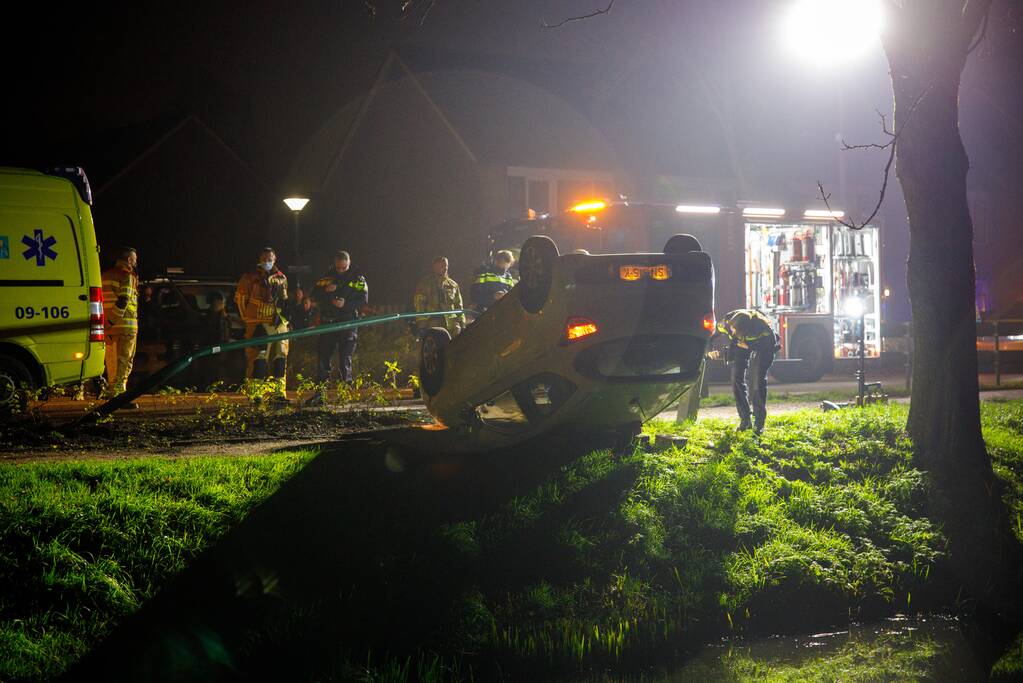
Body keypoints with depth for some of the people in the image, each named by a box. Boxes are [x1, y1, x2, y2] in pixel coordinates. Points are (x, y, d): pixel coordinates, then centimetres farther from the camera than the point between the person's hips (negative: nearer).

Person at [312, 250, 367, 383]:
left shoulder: (357, 278, 2)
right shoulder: (328, 276, 11)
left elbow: (364, 300, -4)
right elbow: (315, 295, 10)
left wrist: (346, 304, -18)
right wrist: (325, 290, -11)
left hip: (348, 320, -3)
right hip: (328, 321, 3)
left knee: (345, 357, -6)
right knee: (324, 353, 5)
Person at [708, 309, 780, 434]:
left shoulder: (761, 324, -41)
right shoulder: (726, 322, -32)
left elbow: (772, 341, -27)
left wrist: (748, 345, -32)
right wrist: (711, 351, -34)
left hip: (762, 343, -3)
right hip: (741, 344, 3)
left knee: (759, 379, -15)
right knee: (737, 378, -6)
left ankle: (759, 422, -10)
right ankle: (745, 420, 4)